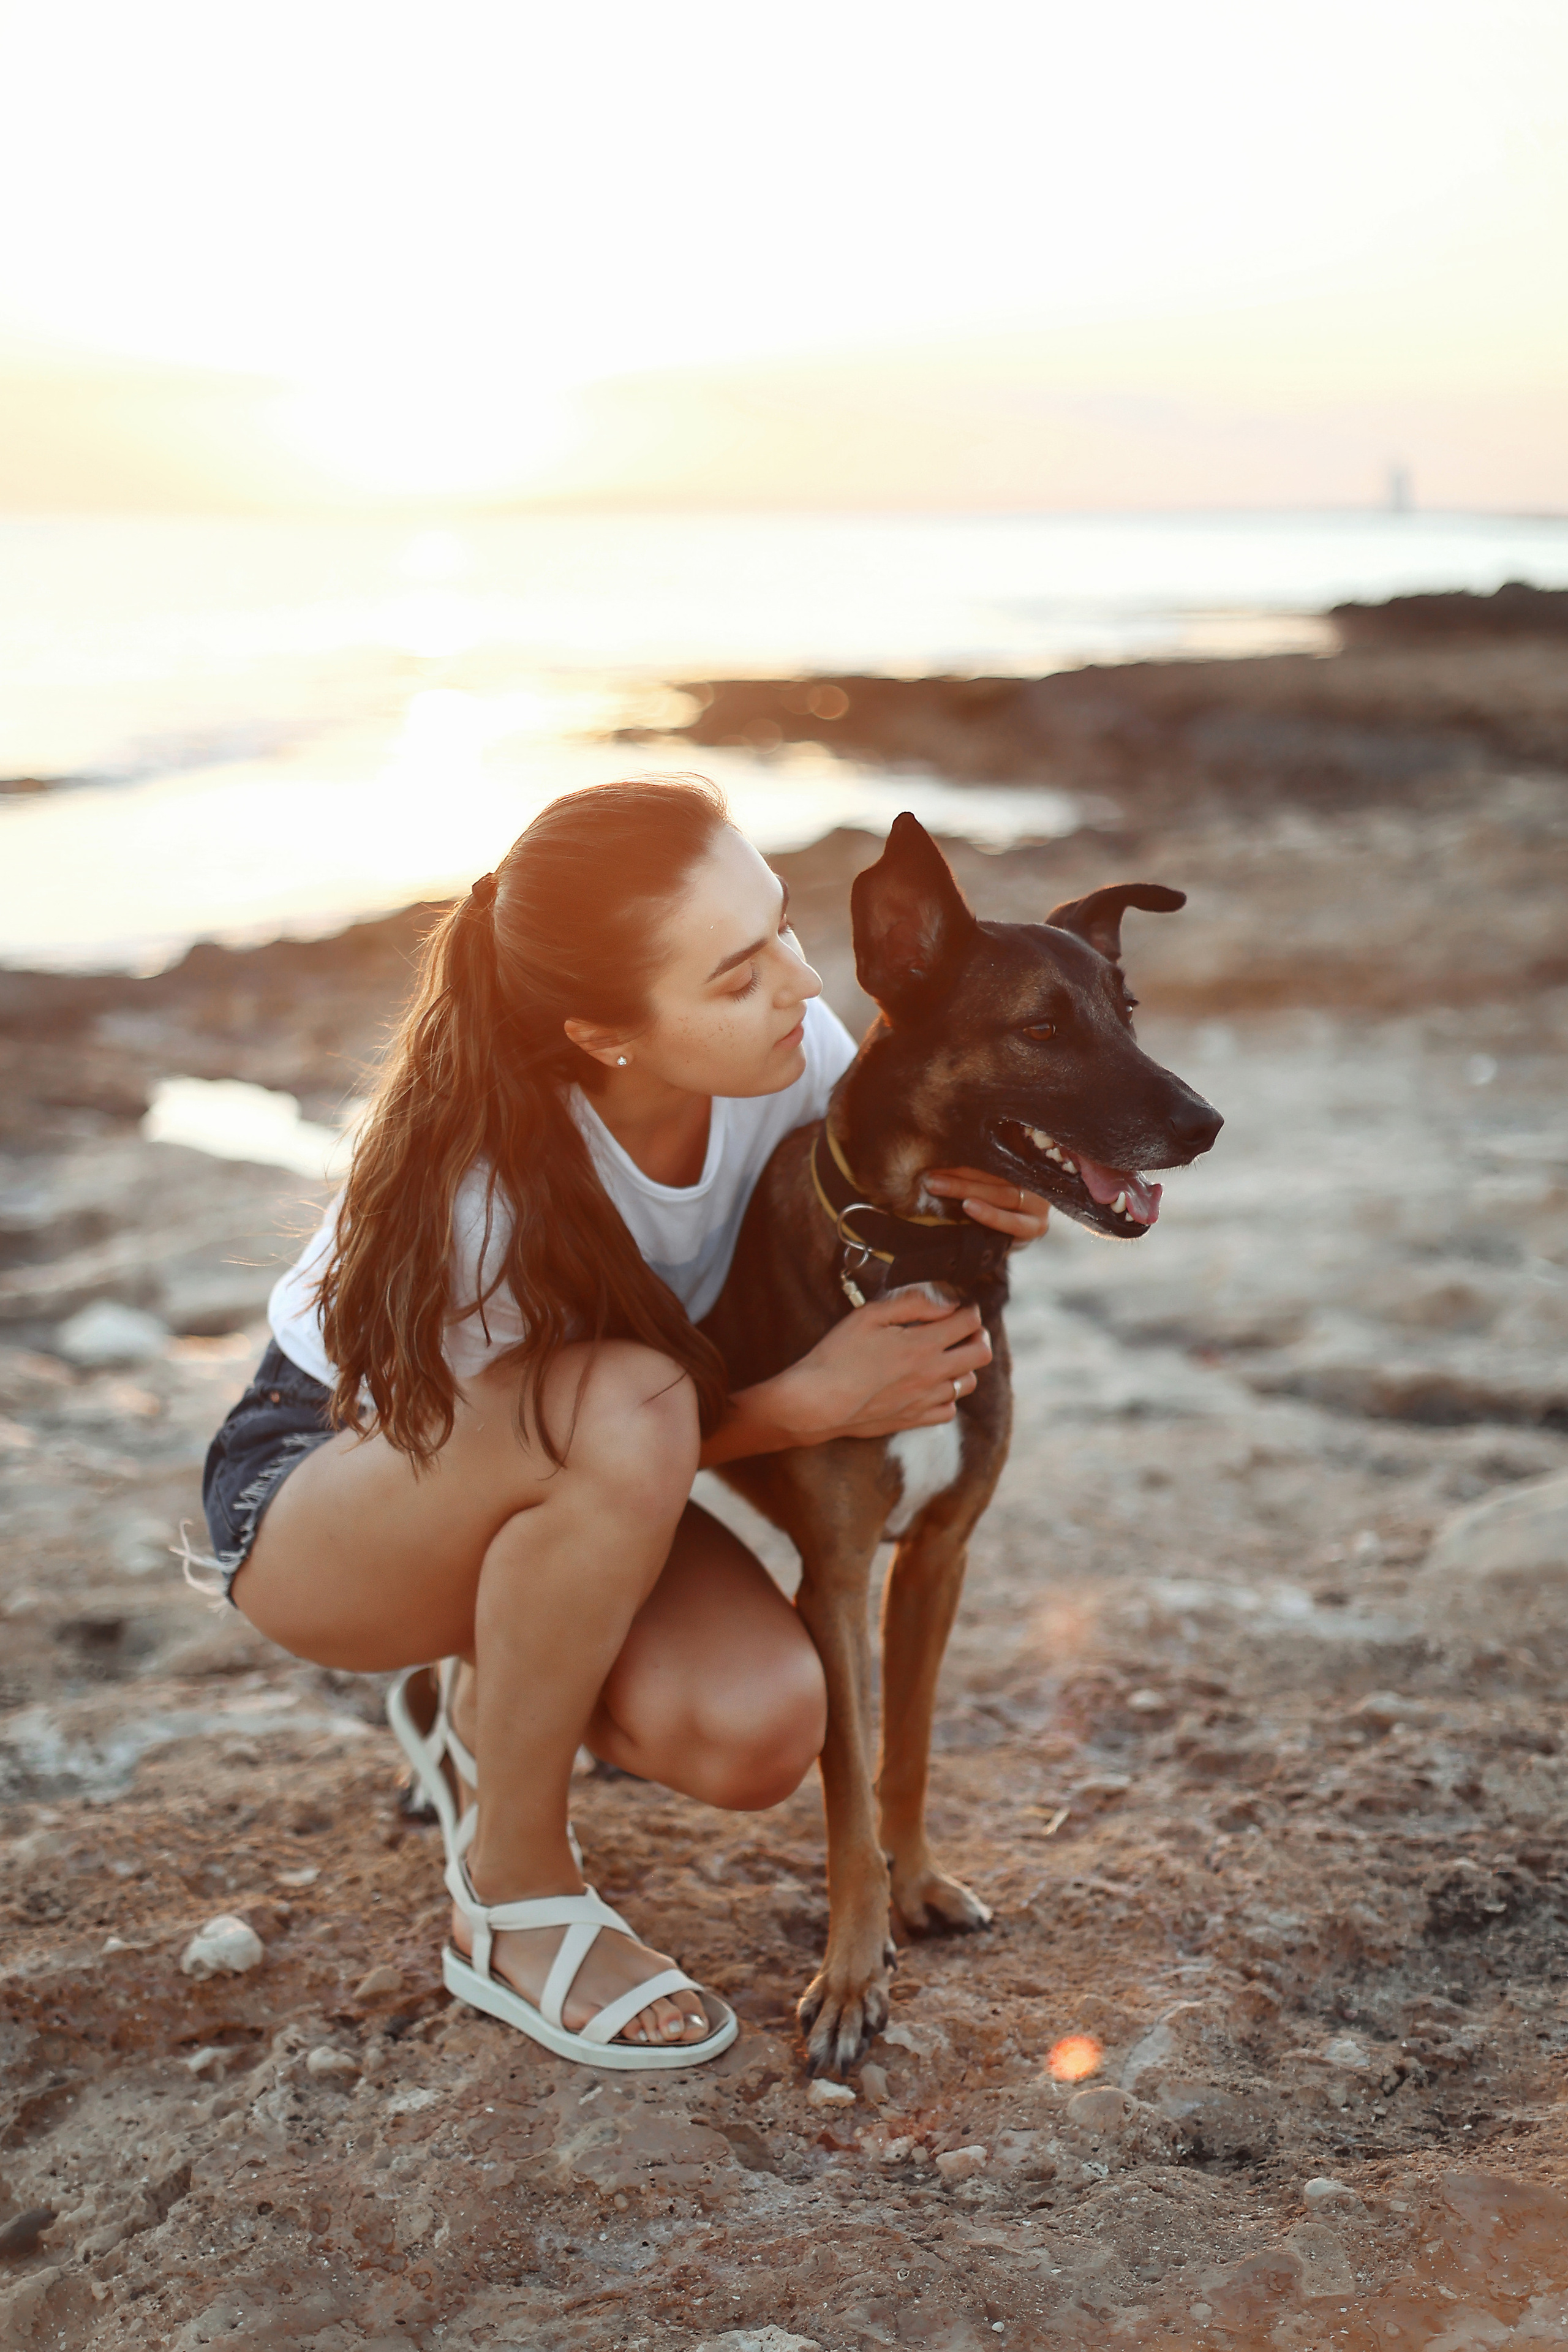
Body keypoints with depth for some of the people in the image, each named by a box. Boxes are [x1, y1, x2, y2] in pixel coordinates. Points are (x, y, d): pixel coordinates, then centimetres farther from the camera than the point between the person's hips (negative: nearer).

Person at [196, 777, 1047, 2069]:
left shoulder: (784, 1048, -22)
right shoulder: (484, 1186, -36)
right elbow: (593, 1437, -22)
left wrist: (971, 1188, -26)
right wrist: (809, 1404, -35)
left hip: (554, 1501, 5)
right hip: (324, 1476, -5)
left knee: (758, 1727, -24)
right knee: (621, 1411, -38)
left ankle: (484, 1687, 13)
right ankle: (512, 1903, -16)